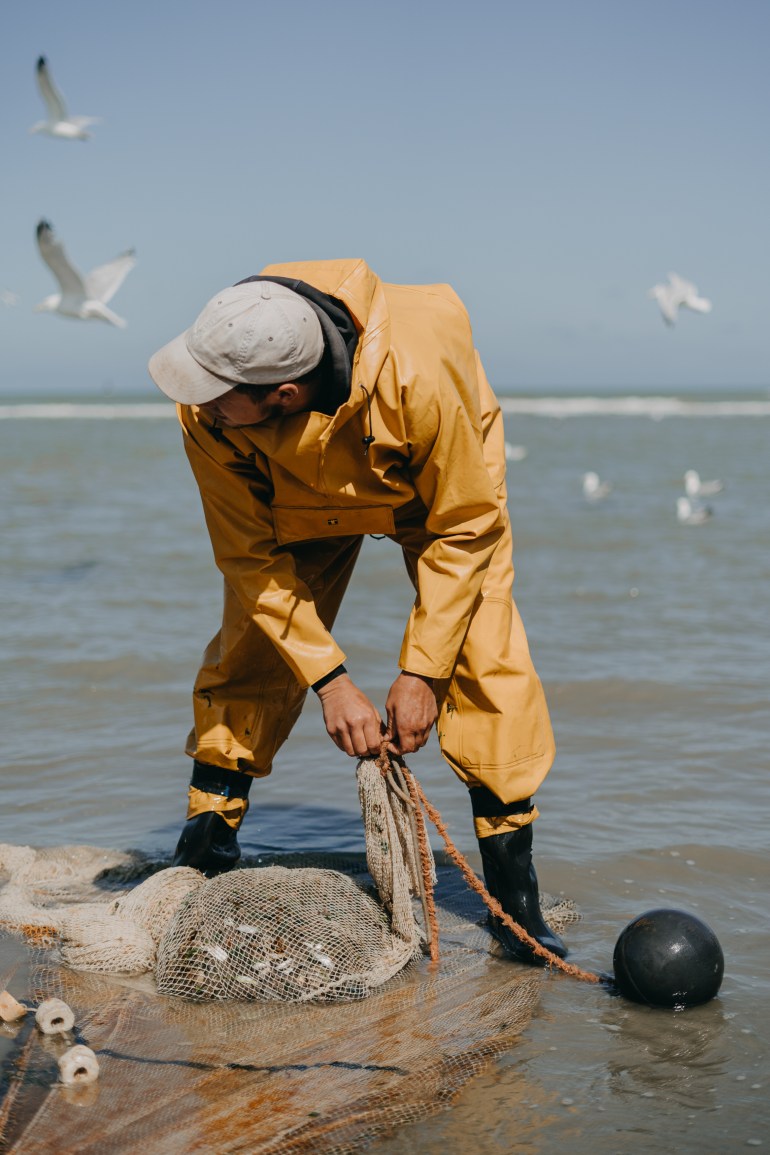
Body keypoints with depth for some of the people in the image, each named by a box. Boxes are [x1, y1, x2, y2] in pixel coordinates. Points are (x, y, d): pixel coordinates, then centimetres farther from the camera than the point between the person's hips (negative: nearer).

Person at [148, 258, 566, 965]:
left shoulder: (420, 375, -45)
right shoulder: (206, 414, -35)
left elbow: (463, 529, -28)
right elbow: (250, 555, -21)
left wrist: (421, 671, -27)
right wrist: (330, 679, -26)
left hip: (441, 488, -2)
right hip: (297, 502, 3)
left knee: (486, 662, -17)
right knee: (248, 659, -7)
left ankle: (515, 894, -7)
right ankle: (204, 857, 12)